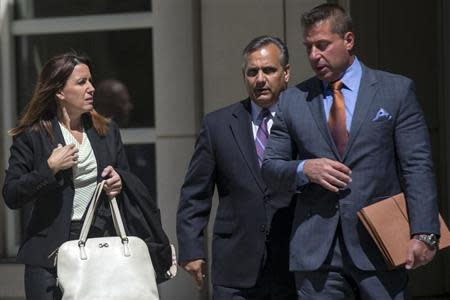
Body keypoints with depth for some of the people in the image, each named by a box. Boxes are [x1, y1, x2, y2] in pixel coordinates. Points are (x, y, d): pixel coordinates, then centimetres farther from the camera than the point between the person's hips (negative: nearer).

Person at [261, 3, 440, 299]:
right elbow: (270, 167, 14)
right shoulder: (292, 101, 12)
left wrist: (424, 233, -12)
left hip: (379, 245, -2)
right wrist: (304, 169, -9)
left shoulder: (397, 91, 4)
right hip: (316, 251, 2)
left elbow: (418, 166, -1)